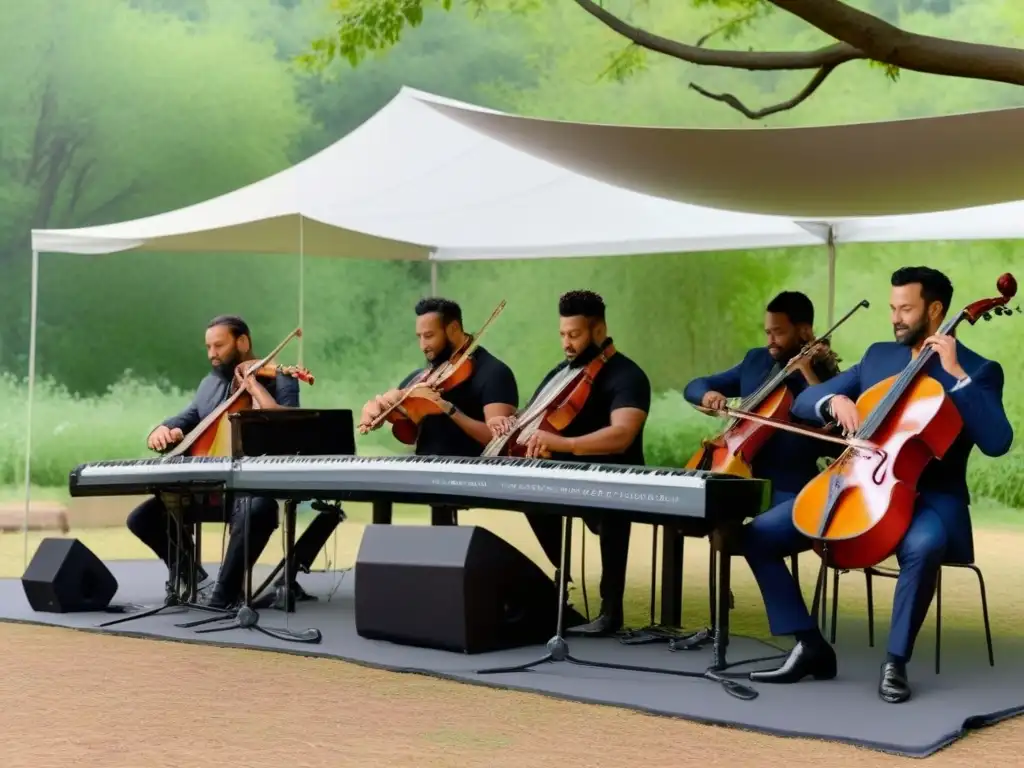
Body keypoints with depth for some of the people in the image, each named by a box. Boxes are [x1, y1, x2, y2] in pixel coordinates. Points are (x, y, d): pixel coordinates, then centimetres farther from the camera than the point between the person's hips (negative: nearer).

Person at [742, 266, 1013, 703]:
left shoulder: (979, 371, 0)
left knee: (922, 546, -42)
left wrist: (957, 375, -19)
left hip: (931, 497, -5)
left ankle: (895, 662, -22)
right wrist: (834, 399, -12)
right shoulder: (878, 356, 14)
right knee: (759, 534, -11)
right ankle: (810, 646, -3)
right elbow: (803, 403, 12)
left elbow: (997, 443, -17)